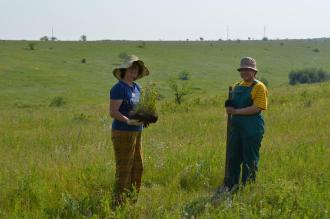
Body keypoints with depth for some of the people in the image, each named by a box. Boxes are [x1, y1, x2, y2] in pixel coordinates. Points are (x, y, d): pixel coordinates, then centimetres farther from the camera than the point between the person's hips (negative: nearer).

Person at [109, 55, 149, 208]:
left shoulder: (136, 88, 12)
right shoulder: (119, 88, -14)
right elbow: (113, 112, -20)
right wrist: (129, 121, -32)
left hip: (136, 133, 9)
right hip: (122, 133, -9)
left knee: (137, 168, 13)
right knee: (124, 169, -6)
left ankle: (132, 202, 23)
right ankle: (118, 204, 1)